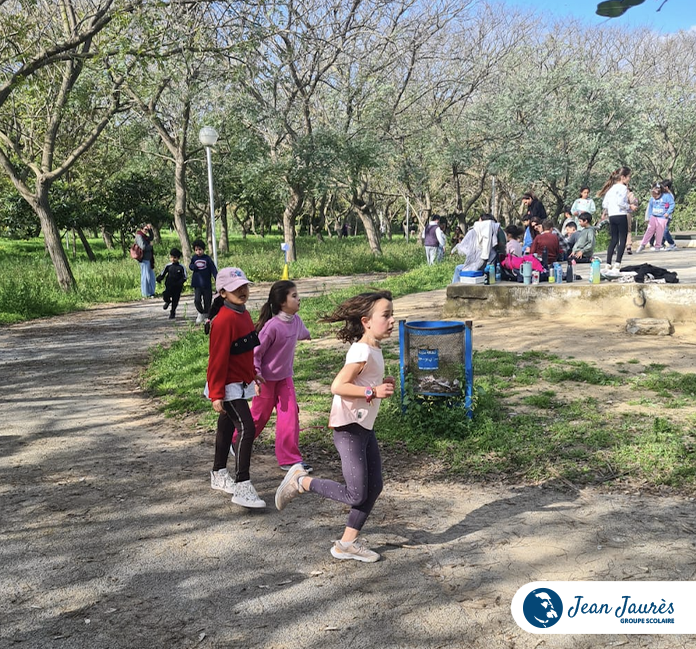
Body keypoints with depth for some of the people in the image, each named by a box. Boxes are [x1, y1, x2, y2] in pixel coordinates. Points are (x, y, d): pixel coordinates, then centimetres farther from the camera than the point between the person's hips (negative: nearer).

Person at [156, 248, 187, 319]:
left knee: (175, 301, 6)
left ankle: (172, 313, 26)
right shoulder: (168, 266, 0)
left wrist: (179, 283, -22)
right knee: (165, 296, -16)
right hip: (169, 286, 1)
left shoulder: (181, 267, -7)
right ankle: (168, 301, 22)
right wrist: (159, 278, -9)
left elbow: (184, 277, -5)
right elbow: (162, 273, 10)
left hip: (177, 287, -1)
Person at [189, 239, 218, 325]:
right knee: (197, 300, -13)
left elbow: (213, 269, -7)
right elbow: (190, 265, 17)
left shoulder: (207, 258, -5)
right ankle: (201, 313, 13)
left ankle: (206, 316, 22)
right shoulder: (194, 258, 4)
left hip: (207, 284, -1)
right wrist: (193, 267, -9)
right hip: (197, 284, 1)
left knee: (207, 302, 5)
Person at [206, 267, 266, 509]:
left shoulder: (243, 314, 7)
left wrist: (252, 373, 22)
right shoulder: (224, 320, -23)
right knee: (246, 429, -17)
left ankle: (219, 475, 35)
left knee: (227, 427, 20)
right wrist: (216, 394, -21)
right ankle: (242, 487, -15)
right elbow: (218, 359, -22)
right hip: (228, 386, -10)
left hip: (240, 383, 10)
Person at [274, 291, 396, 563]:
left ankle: (347, 543, 21)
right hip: (348, 428, -10)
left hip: (365, 427, 10)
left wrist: (382, 384, 6)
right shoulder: (362, 352, -21)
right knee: (356, 495, -5)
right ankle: (300, 481, 9)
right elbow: (337, 386, -25)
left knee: (374, 487, 11)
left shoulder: (373, 349, 9)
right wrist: (373, 392, -24)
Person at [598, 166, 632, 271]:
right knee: (622, 240, -3)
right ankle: (617, 263, -12)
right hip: (621, 216, -7)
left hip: (611, 216, 7)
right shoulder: (623, 187, -8)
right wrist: (630, 207, -7)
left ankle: (608, 263, 9)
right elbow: (620, 202, -20)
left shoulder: (610, 188, 15)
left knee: (614, 239, 12)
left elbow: (604, 205, 12)